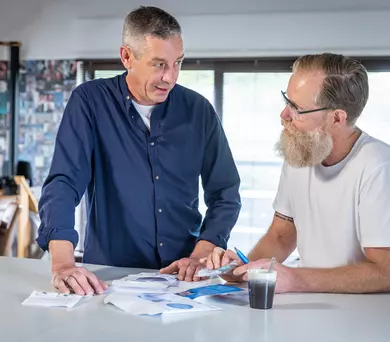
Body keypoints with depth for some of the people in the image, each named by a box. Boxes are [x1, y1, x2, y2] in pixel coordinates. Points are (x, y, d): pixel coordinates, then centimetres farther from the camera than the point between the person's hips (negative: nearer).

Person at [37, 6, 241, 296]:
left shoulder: (199, 110, 2)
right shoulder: (90, 102, -5)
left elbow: (225, 194, 6)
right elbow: (63, 184, -12)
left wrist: (200, 256, -9)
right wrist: (63, 261, -27)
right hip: (106, 276, -1)